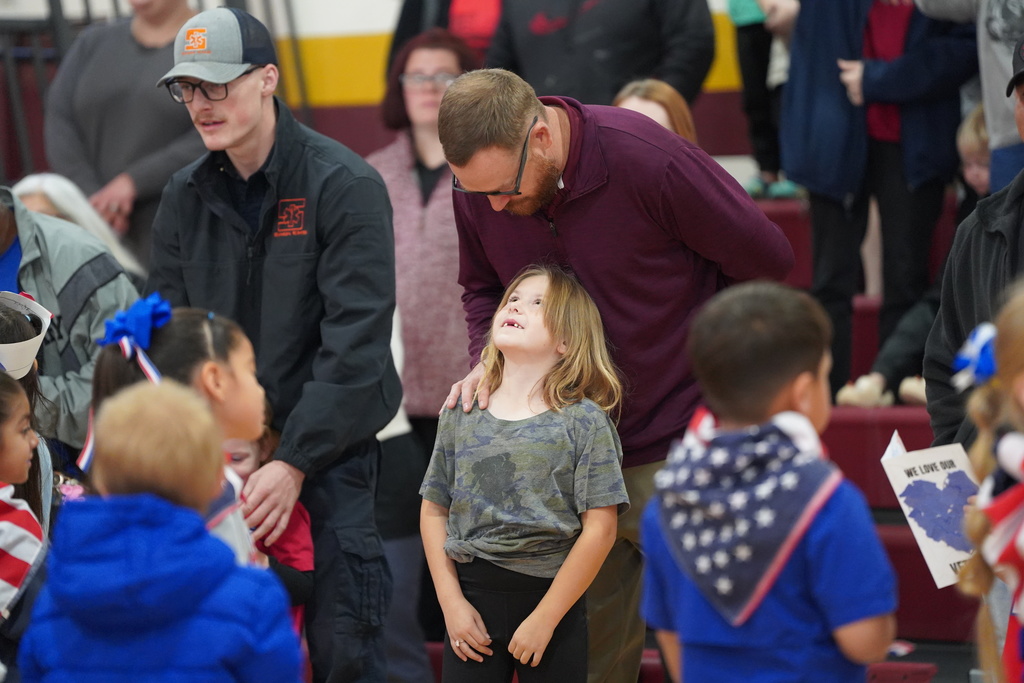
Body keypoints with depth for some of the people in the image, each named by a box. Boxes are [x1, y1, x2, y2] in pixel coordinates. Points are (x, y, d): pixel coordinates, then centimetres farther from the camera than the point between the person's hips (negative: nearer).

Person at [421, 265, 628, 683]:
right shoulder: (461, 415, 5)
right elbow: (434, 511, 8)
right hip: (472, 598, 3)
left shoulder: (585, 422, -6)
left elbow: (600, 528, -9)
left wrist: (544, 618, -11)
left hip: (552, 599, -3)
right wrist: (452, 603, -1)